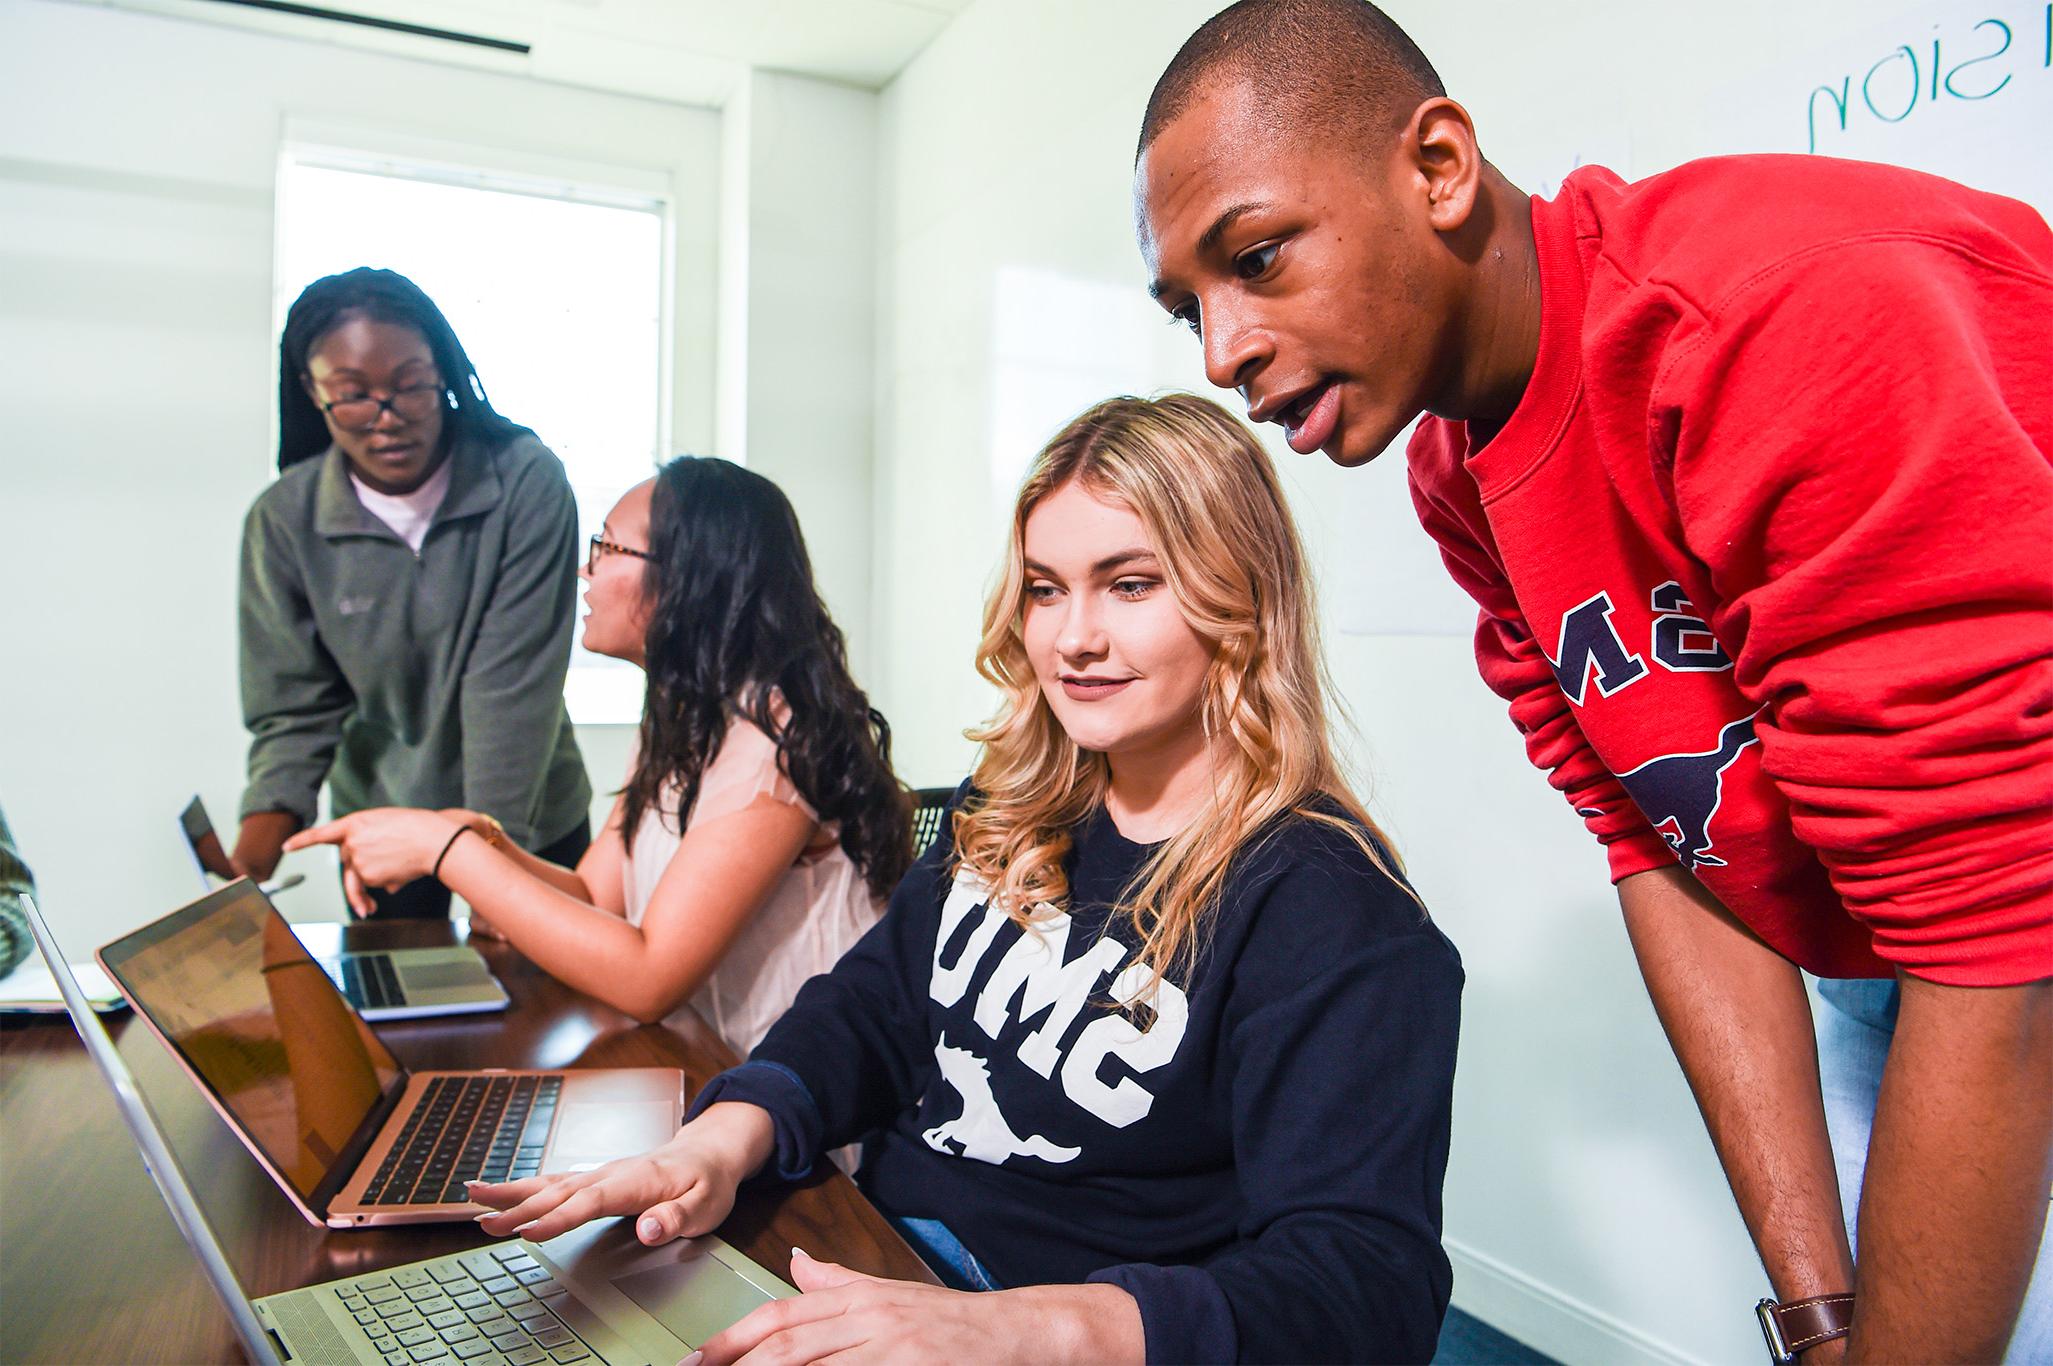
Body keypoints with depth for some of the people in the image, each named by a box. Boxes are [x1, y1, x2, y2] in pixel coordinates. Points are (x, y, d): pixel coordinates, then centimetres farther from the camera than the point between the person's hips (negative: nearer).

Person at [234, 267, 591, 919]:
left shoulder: (527, 483, -19)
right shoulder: (284, 521, -12)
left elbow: (513, 682, -22)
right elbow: (295, 707, -8)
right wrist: (264, 828, -24)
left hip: (530, 823, -1)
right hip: (379, 831, 1)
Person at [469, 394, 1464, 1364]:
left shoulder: (1329, 911, -18)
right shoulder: (1009, 809, 5)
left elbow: (1369, 1282, -25)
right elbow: (873, 1010, 7)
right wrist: (725, 1136, -14)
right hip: (861, 1275, 6)